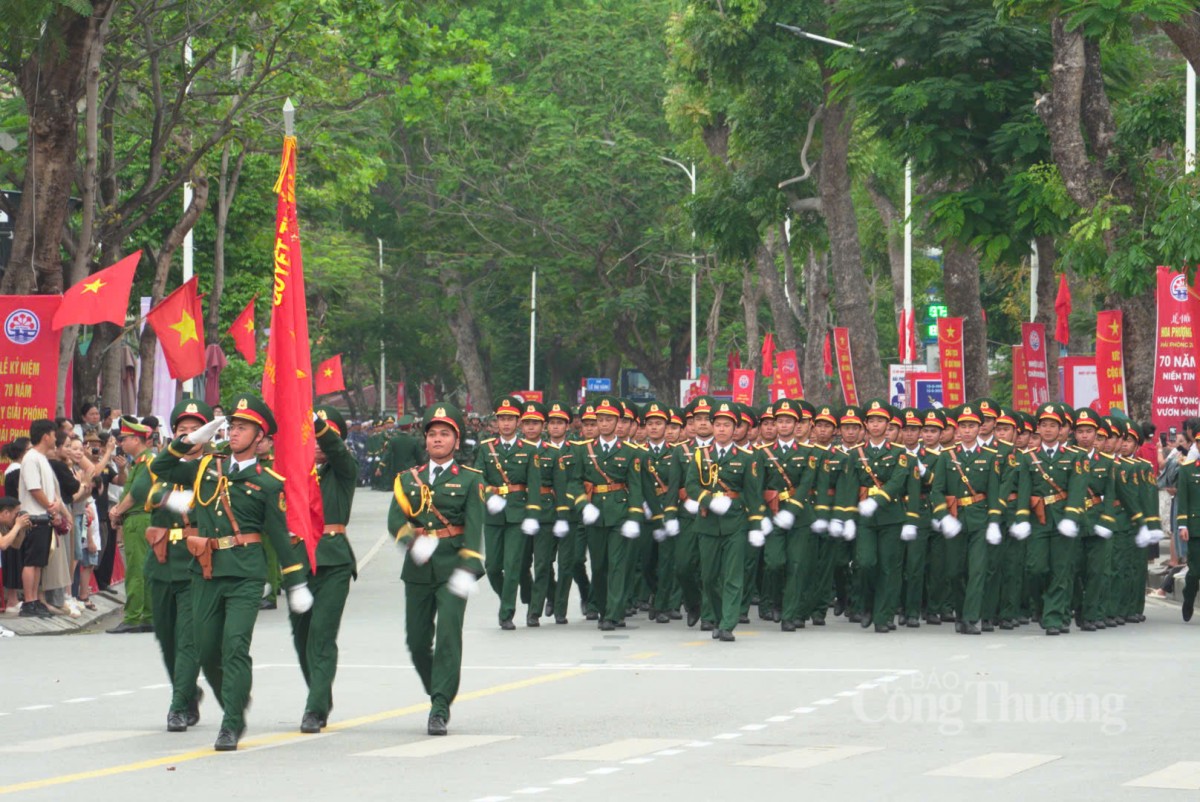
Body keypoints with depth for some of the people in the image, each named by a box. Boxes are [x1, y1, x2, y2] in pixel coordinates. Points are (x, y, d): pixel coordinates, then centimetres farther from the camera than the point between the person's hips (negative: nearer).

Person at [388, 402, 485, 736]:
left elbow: (474, 527, -6)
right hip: (418, 569, 4)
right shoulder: (409, 479, 13)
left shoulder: (470, 480, 3)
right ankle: (439, 694, 28)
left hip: (452, 569, -4)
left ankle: (440, 709, -12)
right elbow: (395, 520, 1)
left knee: (448, 634, -13)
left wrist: (467, 569, -18)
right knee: (417, 640, 7)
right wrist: (413, 543, -19)